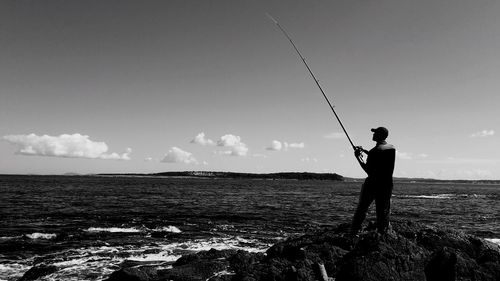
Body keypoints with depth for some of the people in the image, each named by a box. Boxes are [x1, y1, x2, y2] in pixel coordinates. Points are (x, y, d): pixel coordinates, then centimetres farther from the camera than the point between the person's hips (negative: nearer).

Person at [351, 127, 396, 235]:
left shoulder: (375, 151, -16)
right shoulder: (392, 148, 5)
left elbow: (369, 171, -14)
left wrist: (358, 157, -6)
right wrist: (365, 151, 23)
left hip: (373, 183, -5)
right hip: (387, 184, 5)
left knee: (361, 209, 5)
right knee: (383, 211, 10)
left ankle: (353, 233, 7)